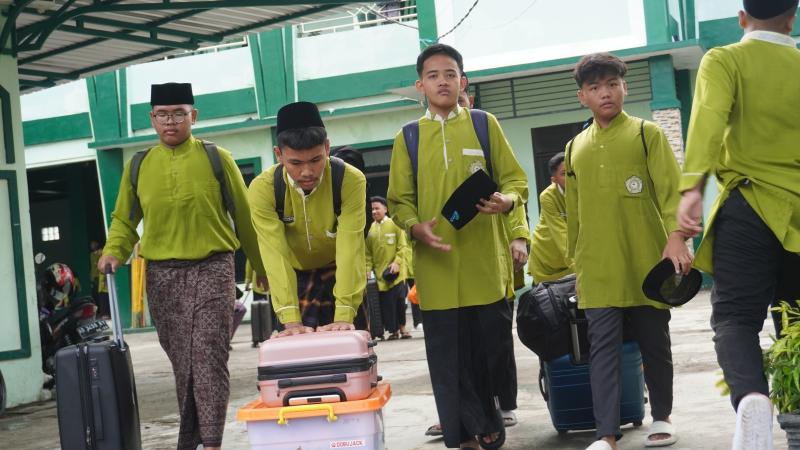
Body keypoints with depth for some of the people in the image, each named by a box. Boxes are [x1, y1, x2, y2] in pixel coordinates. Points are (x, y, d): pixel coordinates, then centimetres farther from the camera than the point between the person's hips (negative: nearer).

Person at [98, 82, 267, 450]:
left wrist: (263, 268, 10)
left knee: (208, 357, -11)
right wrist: (113, 252, -5)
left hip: (212, 268, -3)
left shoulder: (216, 159, 0)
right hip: (162, 275, 3)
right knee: (181, 363, 8)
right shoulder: (138, 166, 8)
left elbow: (244, 217, 6)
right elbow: (124, 221, 15)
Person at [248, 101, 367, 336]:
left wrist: (344, 315, -40)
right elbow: (275, 254, -30)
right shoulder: (263, 188, -25)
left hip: (342, 272, 0)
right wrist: (291, 320, -39)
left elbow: (350, 247, -32)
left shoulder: (350, 180, -27)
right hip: (295, 276, 0)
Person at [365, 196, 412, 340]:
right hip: (380, 272, 2)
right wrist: (368, 268, -3)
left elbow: (403, 246, -4)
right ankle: (393, 330, 8)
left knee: (400, 299, -1)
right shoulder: (370, 228, 5)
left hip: (396, 272, -2)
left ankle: (402, 328, 13)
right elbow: (368, 252, 7)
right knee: (386, 302, 1)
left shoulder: (395, 225, -2)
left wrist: (397, 262, -14)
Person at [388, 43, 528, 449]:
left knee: (491, 344, 4)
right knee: (448, 356, 1)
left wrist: (506, 200, -16)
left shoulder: (484, 125, 8)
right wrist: (415, 226, -14)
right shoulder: (408, 137, 8)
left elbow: (515, 179, 7)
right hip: (436, 267, 0)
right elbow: (400, 199, 6)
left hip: (485, 262, 0)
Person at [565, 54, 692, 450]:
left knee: (654, 344, 9)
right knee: (603, 347, -5)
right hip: (597, 271, 2)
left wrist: (675, 238, -20)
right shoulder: (575, 148, 13)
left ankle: (662, 418, 26)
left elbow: (671, 189, -7)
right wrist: (577, 261, 16)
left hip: (646, 264, -2)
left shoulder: (647, 134, 2)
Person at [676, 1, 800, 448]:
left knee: (735, 316, -5)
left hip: (749, 206, -3)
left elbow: (710, 117, -19)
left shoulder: (724, 60, -1)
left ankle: (752, 399, -33)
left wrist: (692, 187, -29)